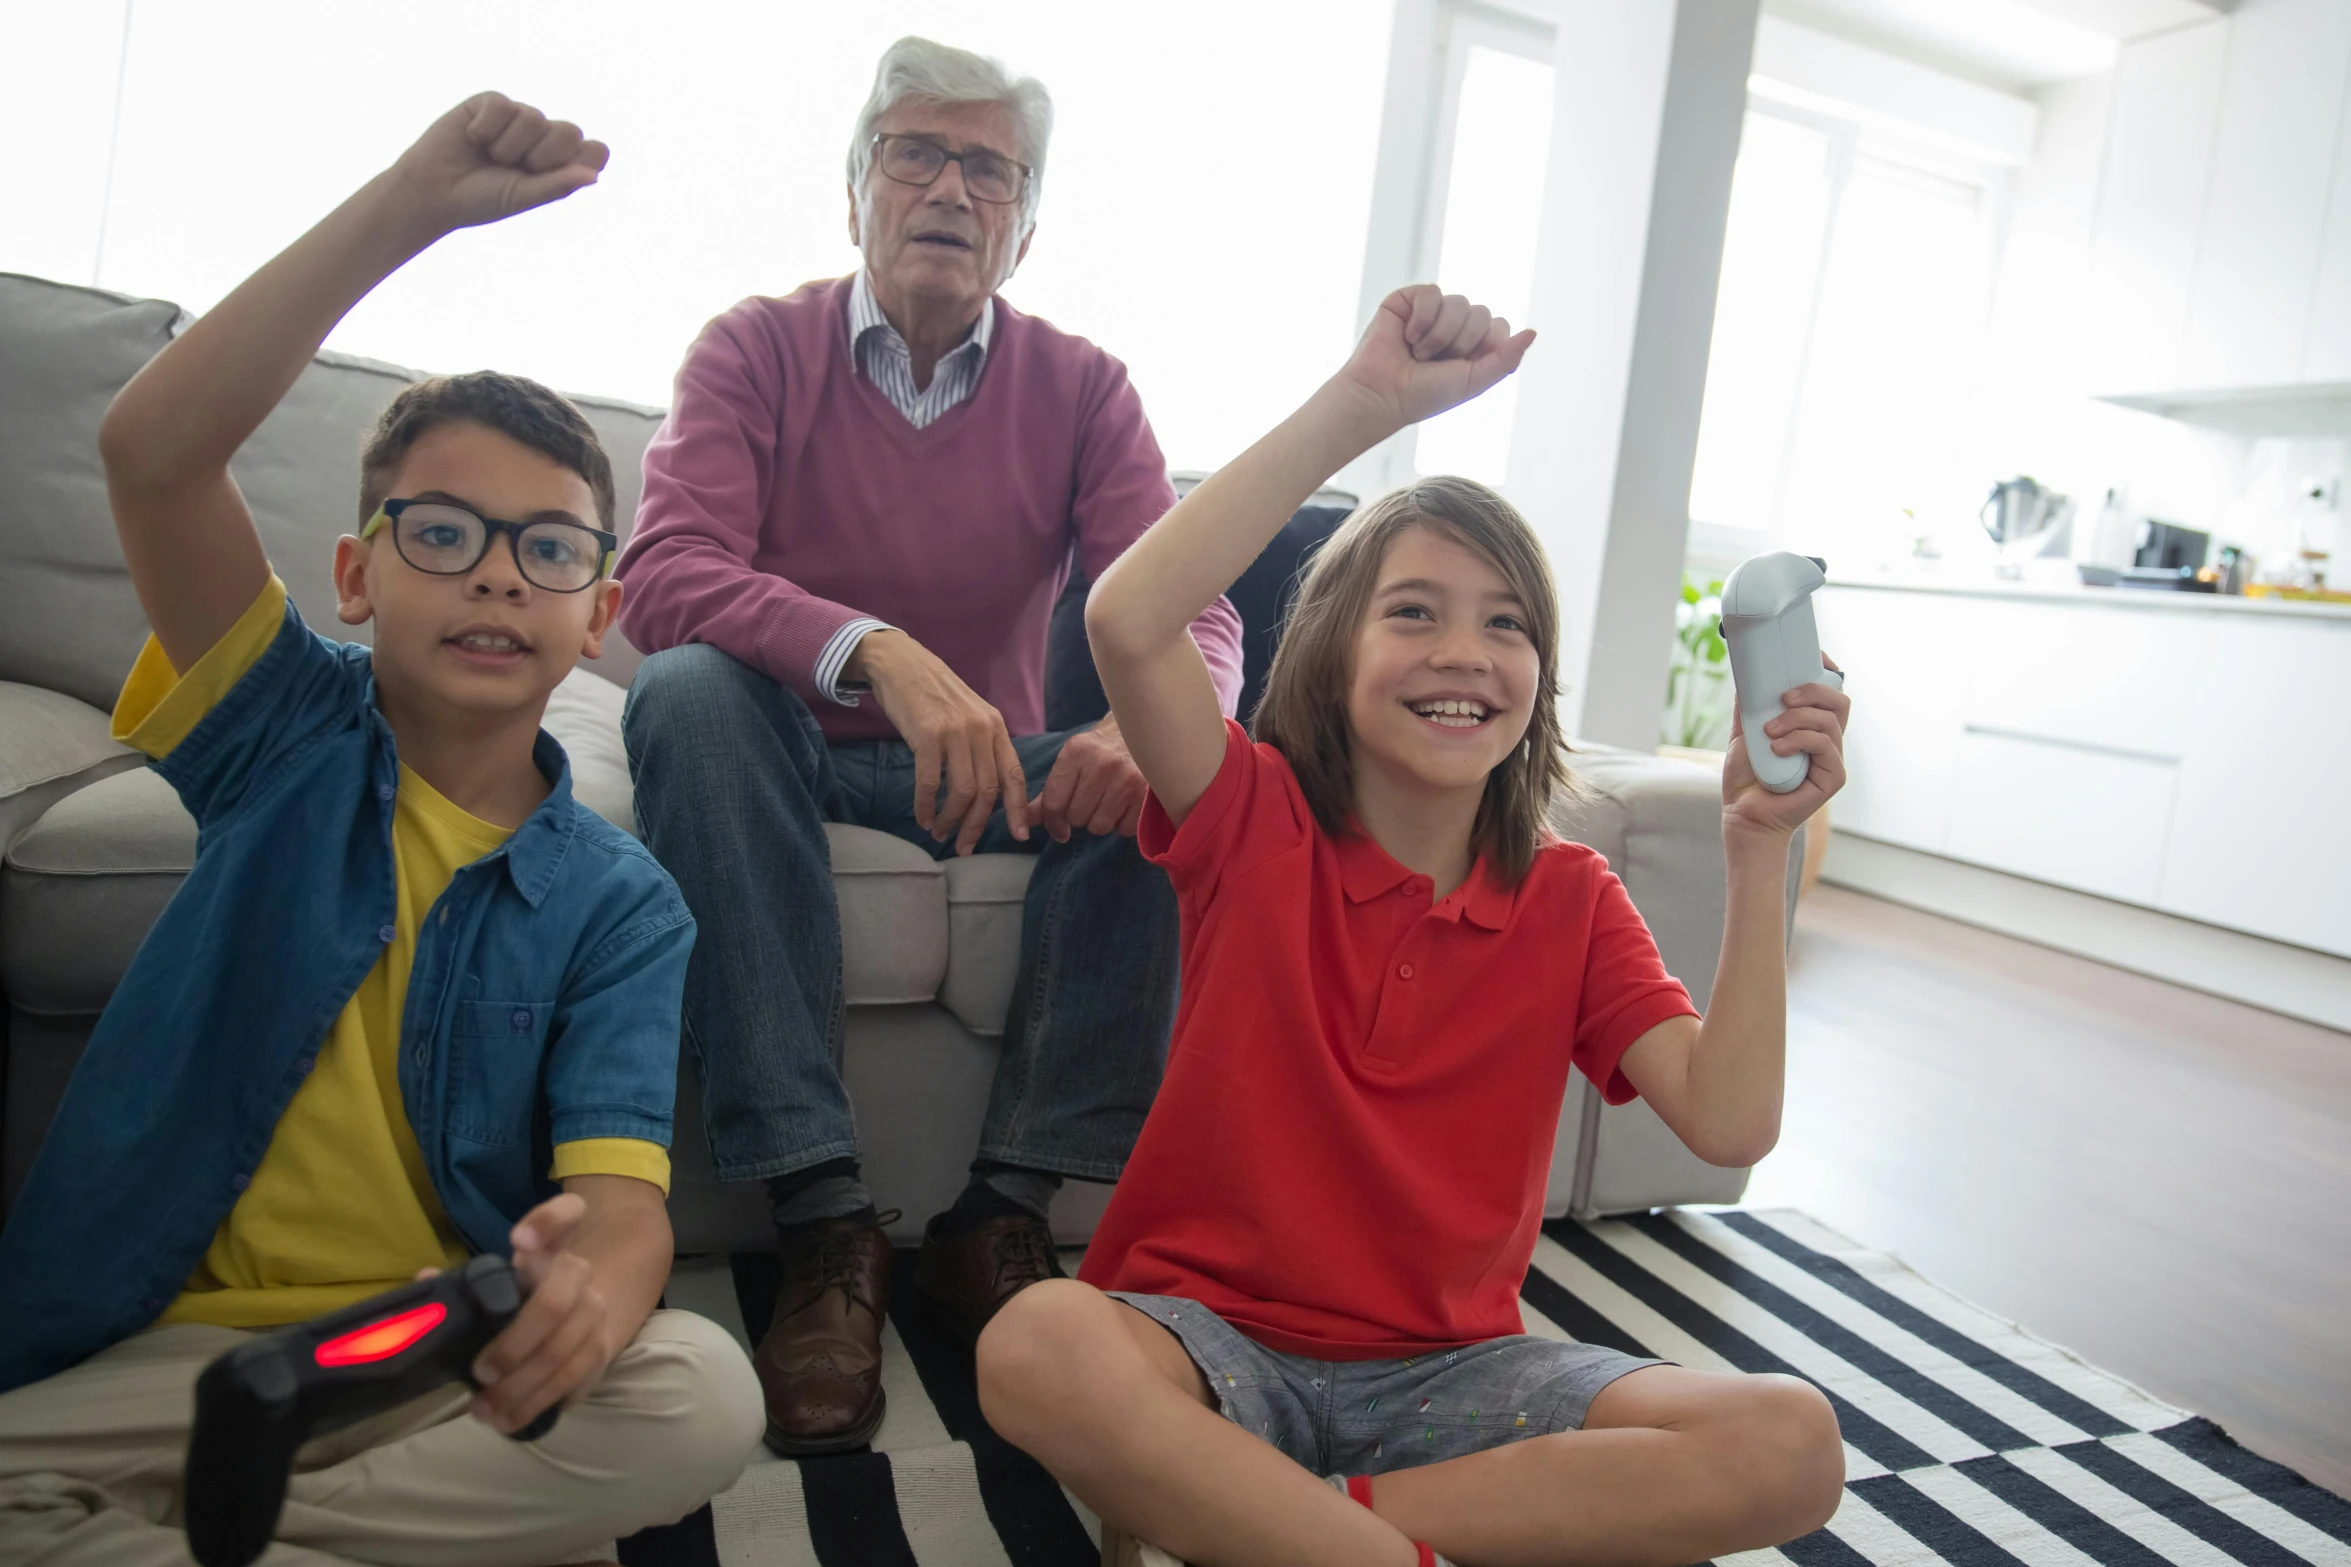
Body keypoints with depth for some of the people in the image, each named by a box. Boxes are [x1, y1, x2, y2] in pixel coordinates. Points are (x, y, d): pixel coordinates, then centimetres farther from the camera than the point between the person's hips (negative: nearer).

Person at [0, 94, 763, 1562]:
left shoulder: (619, 901, -3)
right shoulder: (292, 741, 0)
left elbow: (624, 1194, -14)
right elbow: (153, 452, -15)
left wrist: (592, 1280, -40)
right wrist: (409, 205, -21)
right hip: (176, 1346, 0)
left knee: (700, 1399, -28)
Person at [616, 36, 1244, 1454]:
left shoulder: (1083, 390, 2)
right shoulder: (756, 349, -2)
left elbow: (1193, 611, -8)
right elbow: (664, 576, -19)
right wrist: (879, 652, -38)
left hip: (983, 764, 2)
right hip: (793, 748, -1)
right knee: (688, 690, -31)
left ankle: (1003, 1215, -19)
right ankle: (826, 1223, -31)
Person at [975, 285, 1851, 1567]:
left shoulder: (1573, 900, 2)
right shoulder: (1257, 824, -6)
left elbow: (1729, 1122, -11)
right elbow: (1128, 621, -25)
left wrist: (1758, 850, -18)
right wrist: (1364, 401, -25)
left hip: (1447, 1366, 4)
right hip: (1215, 1336, -3)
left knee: (1791, 1445, -20)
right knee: (1040, 1350, -36)